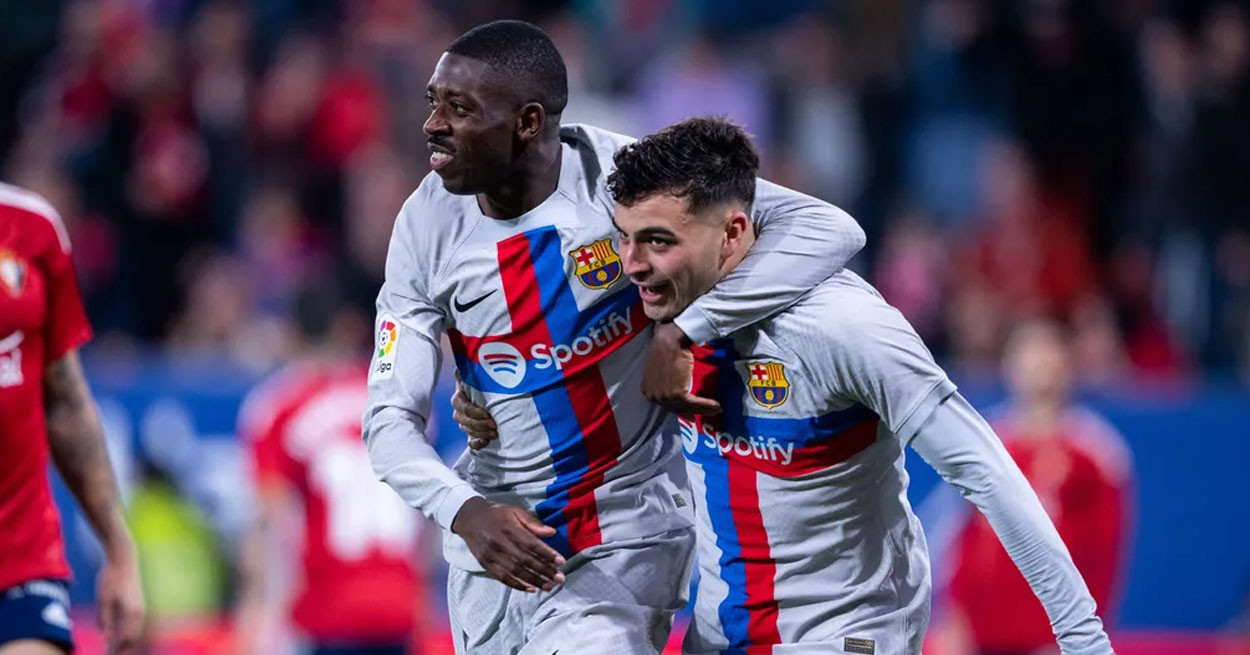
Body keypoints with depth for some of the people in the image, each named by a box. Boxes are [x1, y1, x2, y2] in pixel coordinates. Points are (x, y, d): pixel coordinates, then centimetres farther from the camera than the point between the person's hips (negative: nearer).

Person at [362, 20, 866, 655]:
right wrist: (466, 512, -30)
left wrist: (682, 334, -33)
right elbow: (390, 418, -9)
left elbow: (829, 231, -25)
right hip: (494, 526, 4)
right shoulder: (429, 224, -8)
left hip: (622, 531, -4)